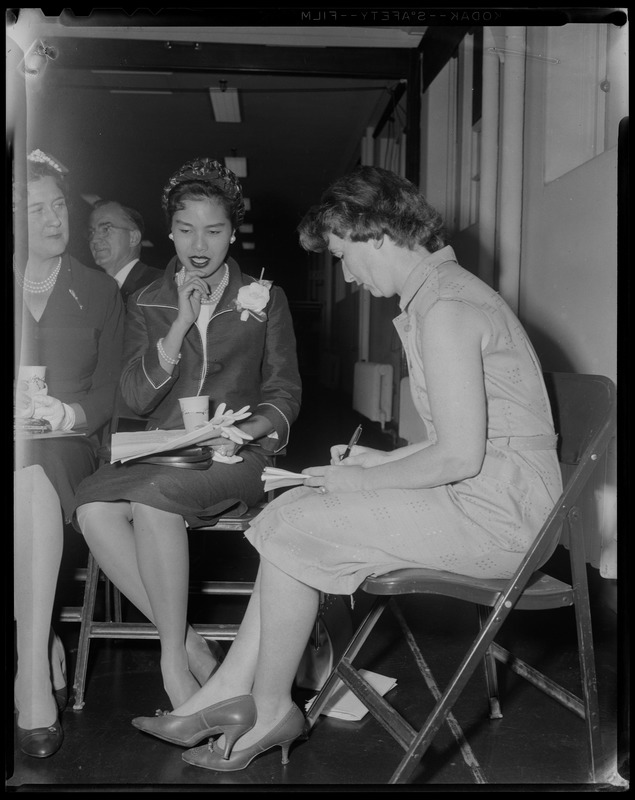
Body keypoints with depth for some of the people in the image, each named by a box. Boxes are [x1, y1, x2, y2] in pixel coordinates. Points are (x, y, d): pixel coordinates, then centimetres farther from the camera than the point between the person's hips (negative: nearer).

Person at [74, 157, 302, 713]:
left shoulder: (264, 300, 9)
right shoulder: (147, 304, 13)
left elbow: (285, 394, 7)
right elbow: (137, 398, 0)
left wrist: (247, 430, -14)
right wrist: (182, 323, -10)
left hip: (237, 455, -3)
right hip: (161, 451, 3)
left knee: (153, 495, -34)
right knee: (93, 507, -29)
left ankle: (174, 659, -22)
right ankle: (189, 645, -20)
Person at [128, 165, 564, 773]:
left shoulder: (443, 307, -18)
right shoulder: (443, 291, 15)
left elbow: (459, 456, -22)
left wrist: (364, 481, -9)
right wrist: (380, 461, 11)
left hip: (495, 514, -10)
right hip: (495, 501, 10)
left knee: (292, 528, -11)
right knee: (294, 511, 7)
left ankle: (270, 709, 7)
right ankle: (231, 691, 8)